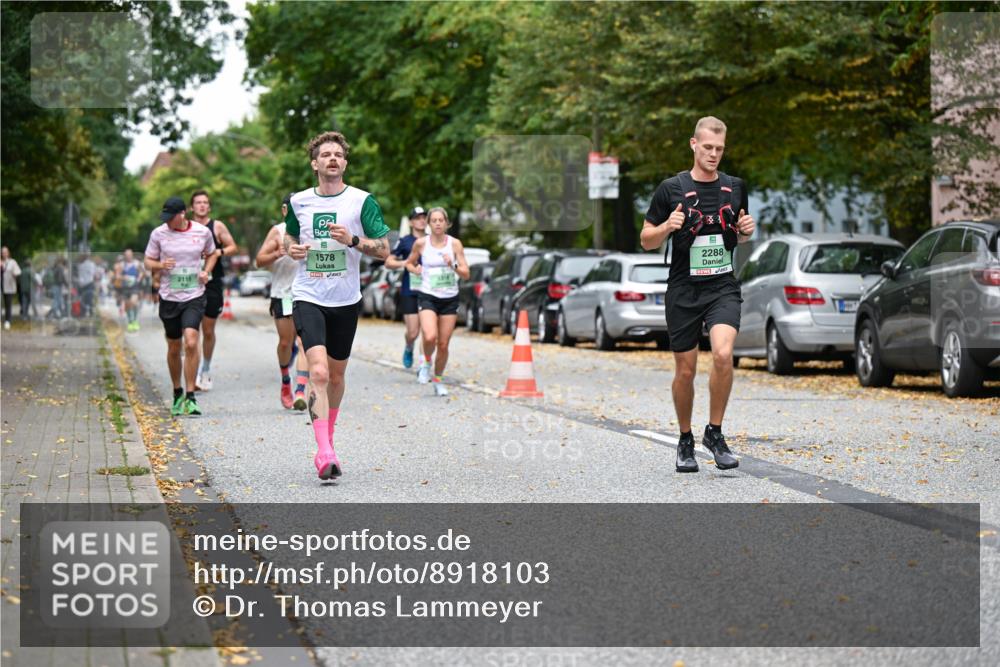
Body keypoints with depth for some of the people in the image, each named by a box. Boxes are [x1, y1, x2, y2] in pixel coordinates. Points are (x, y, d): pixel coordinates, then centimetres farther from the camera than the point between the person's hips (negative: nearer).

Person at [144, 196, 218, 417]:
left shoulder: (203, 232, -1)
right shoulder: (159, 234, -2)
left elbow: (211, 254, 18)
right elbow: (148, 262, 7)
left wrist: (206, 271, -1)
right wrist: (161, 265, -15)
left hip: (194, 297, -1)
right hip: (169, 298, 1)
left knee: (191, 342, -19)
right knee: (174, 348, 9)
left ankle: (190, 397, -13)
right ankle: (177, 394, 30)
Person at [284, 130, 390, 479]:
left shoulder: (362, 201, -2)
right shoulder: (298, 201, 5)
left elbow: (384, 249, -2)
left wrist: (352, 240, -18)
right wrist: (291, 249, 0)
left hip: (346, 300, 1)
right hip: (308, 297, -1)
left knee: (336, 376, 13)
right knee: (318, 372, -18)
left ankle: (327, 440, 35)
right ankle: (324, 452, -22)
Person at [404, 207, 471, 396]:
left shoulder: (455, 243, 0)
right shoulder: (421, 243, 0)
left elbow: (466, 274, 0)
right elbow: (409, 263, 17)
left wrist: (453, 266, -18)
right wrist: (414, 269, -4)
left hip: (450, 298, 1)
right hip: (428, 297, -1)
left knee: (443, 344, 3)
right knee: (430, 337, -24)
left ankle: (438, 380, 24)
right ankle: (426, 361, 8)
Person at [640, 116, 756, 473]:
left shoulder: (735, 187, 6)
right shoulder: (671, 188, -3)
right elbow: (647, 240, 1)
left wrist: (746, 230, -2)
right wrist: (668, 226, -18)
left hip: (724, 287, 1)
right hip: (683, 291, -1)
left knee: (723, 354, -22)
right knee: (685, 370, 5)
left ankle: (714, 432, -6)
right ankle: (685, 441, 26)